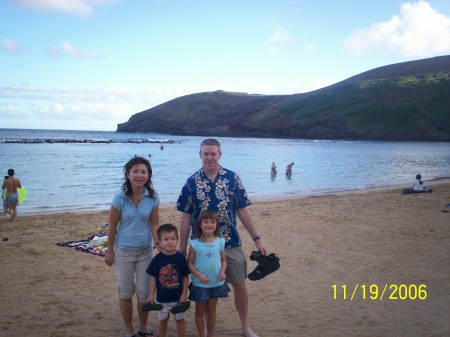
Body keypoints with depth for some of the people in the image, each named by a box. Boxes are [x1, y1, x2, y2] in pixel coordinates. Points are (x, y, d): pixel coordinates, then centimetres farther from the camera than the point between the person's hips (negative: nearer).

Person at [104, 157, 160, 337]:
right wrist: (109, 251, -1)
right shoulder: (120, 197, -16)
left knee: (144, 292, 11)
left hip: (145, 251, 2)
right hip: (124, 251, -1)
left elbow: (155, 224, -3)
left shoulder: (153, 197, -11)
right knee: (126, 292, 12)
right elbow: (112, 226, -7)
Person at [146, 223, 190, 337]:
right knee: (163, 319, 19)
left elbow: (185, 277, -6)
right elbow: (153, 277, -2)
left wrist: (184, 294, -8)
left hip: (178, 297, -1)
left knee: (180, 319, 14)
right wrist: (151, 294, -2)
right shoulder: (157, 259, -10)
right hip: (162, 297, 1)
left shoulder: (181, 258, -13)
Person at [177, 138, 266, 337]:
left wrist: (256, 239, -1)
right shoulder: (192, 182, -3)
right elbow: (186, 217, 0)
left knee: (239, 285, 9)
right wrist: (182, 247, -1)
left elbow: (242, 211, 0)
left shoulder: (232, 178, -3)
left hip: (231, 243, 1)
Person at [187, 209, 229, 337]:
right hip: (199, 284, -2)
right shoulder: (195, 243, -13)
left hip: (216, 283, 2)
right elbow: (189, 263, -8)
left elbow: (223, 260, 4)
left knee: (211, 311, 16)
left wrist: (222, 272, -14)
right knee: (200, 312, 13)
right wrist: (199, 275, -21)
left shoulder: (220, 242, -5)